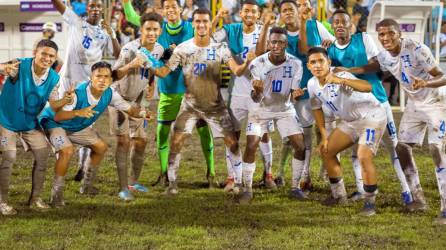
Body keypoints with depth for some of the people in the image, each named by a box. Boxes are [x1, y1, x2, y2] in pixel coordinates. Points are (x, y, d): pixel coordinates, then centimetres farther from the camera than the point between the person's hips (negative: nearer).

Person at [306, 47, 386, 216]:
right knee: (326, 150, 11)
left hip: (372, 116, -9)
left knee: (364, 157, -25)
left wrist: (341, 80, -63)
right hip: (350, 121, 9)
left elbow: (368, 87, -49)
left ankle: (370, 202, -9)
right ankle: (339, 195, 27)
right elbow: (316, 108, 13)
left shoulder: (341, 77, -30)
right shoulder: (312, 84, -5)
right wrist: (324, 136, 10)